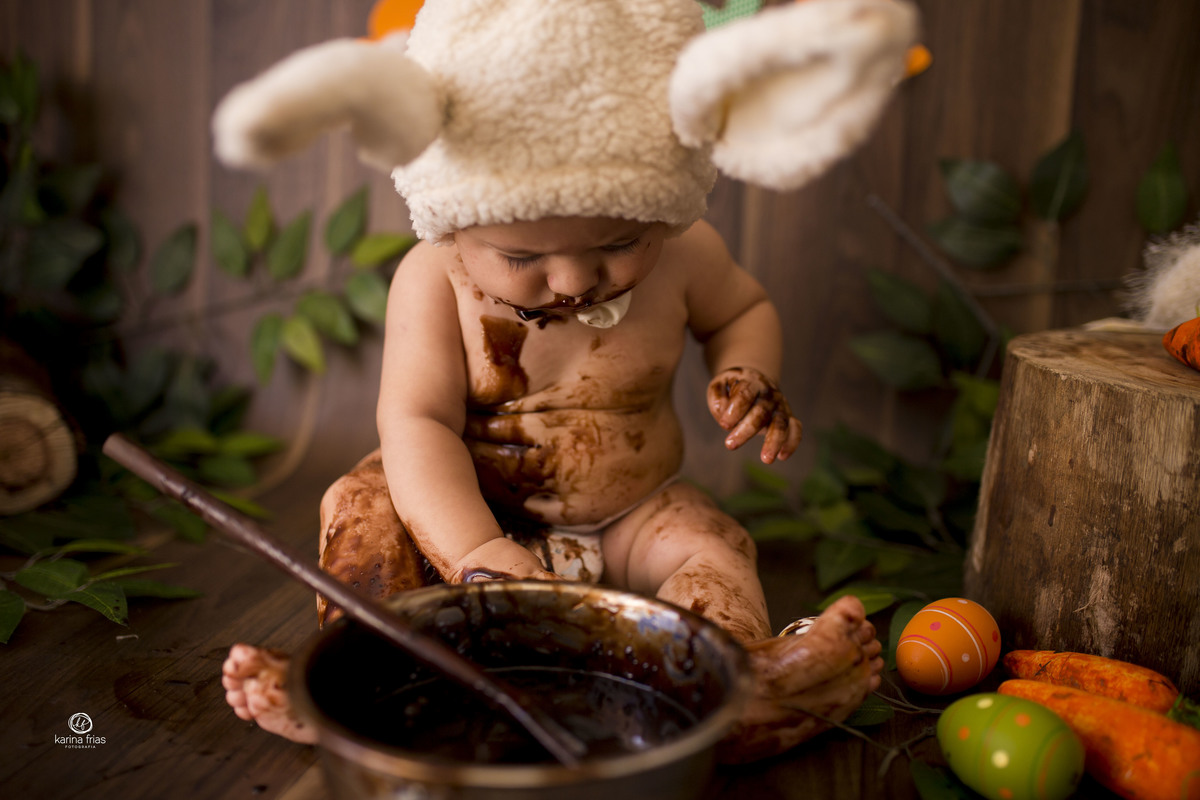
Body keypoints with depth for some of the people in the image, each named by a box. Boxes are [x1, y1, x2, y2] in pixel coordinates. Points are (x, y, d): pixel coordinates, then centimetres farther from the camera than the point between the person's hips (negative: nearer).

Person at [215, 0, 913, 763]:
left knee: (711, 548, -23)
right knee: (365, 507, -22)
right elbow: (417, 425, -27)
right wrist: (481, 560, -40)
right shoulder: (434, 280, -20)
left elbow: (743, 309, 11)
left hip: (632, 517, 2)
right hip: (476, 514, -1)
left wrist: (749, 378, -13)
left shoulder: (683, 254, -12)